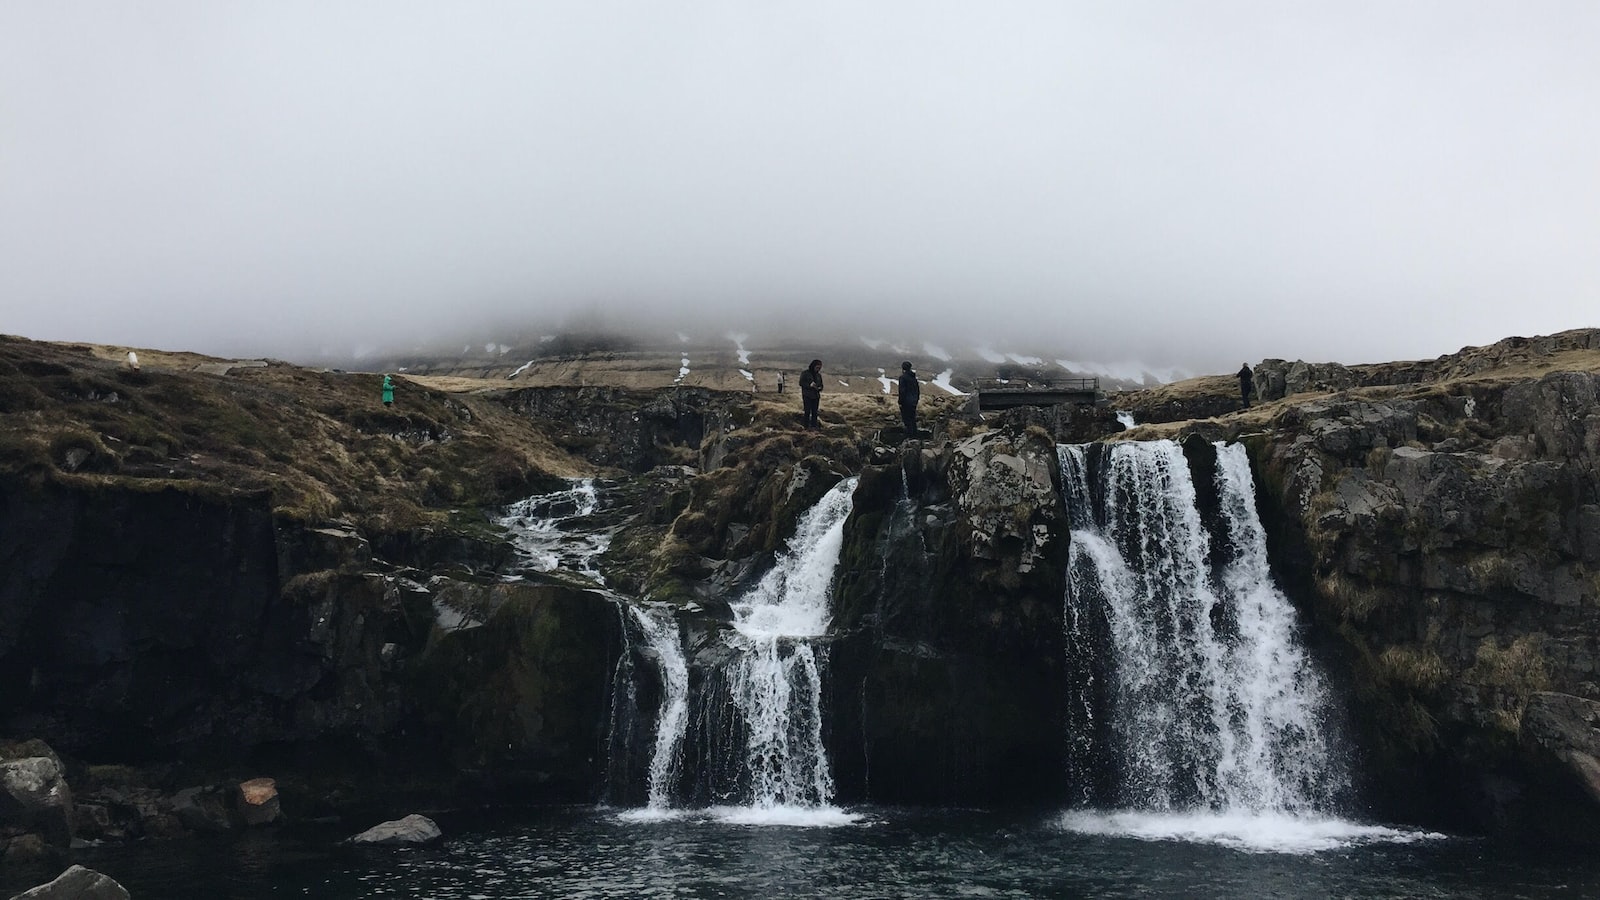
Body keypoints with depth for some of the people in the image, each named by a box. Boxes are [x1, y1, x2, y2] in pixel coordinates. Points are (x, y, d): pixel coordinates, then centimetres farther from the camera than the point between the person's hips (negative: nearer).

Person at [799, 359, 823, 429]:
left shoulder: (819, 375, 13)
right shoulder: (805, 373, -2)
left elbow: (821, 385, 20)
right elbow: (801, 383, -6)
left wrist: (819, 388, -4)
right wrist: (809, 385, -20)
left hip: (816, 396, 5)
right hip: (807, 396, -4)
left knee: (815, 412, 3)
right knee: (807, 411, -6)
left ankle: (814, 426, 9)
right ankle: (807, 426, -2)